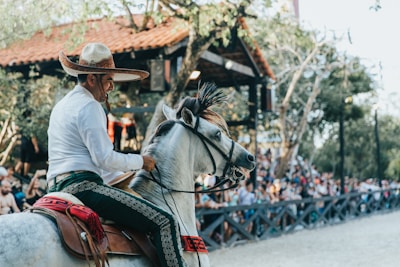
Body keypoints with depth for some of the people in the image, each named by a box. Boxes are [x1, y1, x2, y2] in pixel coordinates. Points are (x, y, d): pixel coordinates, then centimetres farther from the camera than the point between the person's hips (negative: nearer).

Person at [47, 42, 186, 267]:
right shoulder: (89, 106, -9)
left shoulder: (63, 105, 23)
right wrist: (140, 161, -1)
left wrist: (126, 176, 25)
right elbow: (104, 157, -17)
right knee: (165, 222, -16)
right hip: (83, 186, -11)